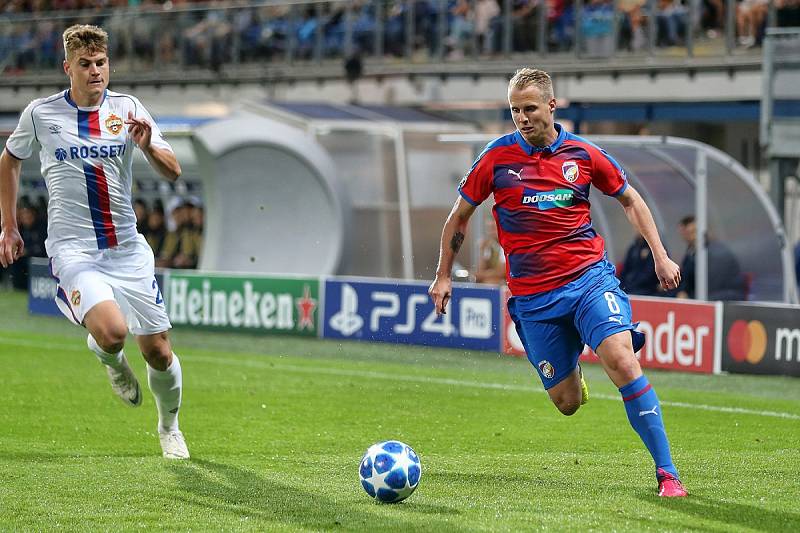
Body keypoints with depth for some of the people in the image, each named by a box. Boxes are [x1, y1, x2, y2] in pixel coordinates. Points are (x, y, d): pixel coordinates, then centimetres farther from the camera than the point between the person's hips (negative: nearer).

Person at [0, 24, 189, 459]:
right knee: (111, 330, -28)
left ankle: (169, 426, 31)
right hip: (72, 248, -2)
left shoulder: (127, 109, 1)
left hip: (126, 248, 2)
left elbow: (173, 172, -2)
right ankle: (109, 359, 10)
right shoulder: (40, 113, -1)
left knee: (158, 352, 2)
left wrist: (148, 146, -23)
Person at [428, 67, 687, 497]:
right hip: (532, 296, 1)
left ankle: (666, 472, -19)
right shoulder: (498, 156, -1)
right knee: (567, 402, 1)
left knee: (621, 361, -25)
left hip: (589, 276, -1)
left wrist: (660, 255, 9)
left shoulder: (582, 154, 1)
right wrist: (443, 276, 15)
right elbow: (459, 215, 13)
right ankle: (571, 367, 41)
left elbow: (630, 200, 17)